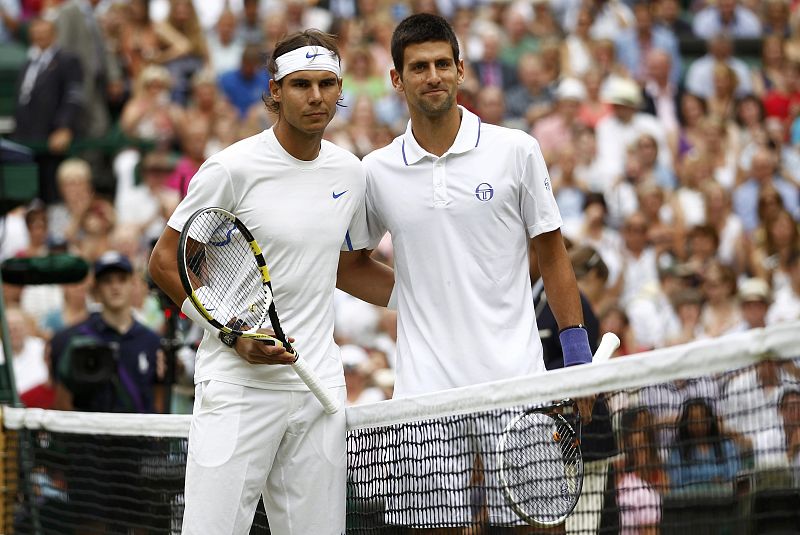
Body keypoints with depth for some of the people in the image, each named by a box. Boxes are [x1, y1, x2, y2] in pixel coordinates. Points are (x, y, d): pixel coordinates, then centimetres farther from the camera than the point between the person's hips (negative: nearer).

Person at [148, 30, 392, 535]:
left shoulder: (351, 172, 10)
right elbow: (166, 260, -3)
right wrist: (232, 334, -12)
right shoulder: (232, 168, -7)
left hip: (320, 386, 5)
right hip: (238, 384, -5)